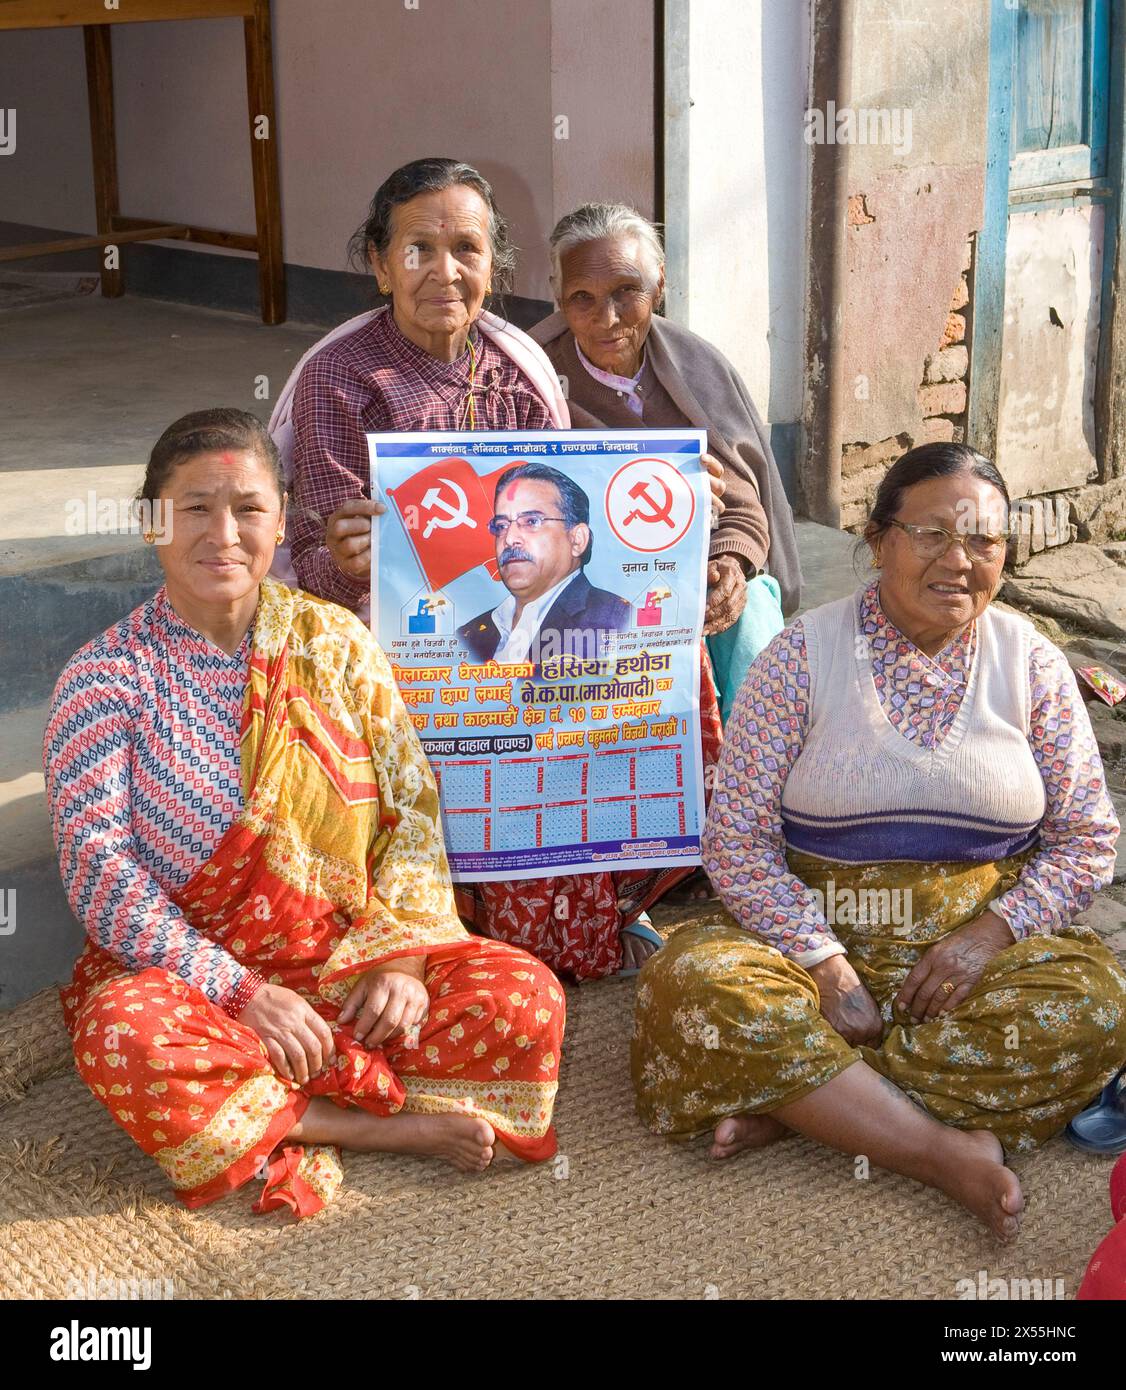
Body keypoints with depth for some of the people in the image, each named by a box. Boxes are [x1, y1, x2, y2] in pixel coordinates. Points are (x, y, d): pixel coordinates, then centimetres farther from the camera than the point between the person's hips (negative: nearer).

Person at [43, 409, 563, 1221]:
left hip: (348, 959, 2)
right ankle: (387, 1124, -17)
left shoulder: (335, 642, 4)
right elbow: (97, 867, -13)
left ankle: (267, 1119, -16)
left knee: (525, 999, -20)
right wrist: (238, 988, -21)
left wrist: (401, 956, -13)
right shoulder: (109, 675, -5)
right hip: (181, 969, -2)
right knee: (124, 1043, -36)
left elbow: (414, 805, 2)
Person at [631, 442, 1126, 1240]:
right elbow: (737, 839, -7)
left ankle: (797, 1103, -23)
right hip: (818, 941, -1)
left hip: (977, 955, 2)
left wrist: (989, 935, -12)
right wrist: (826, 967, -17)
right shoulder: (805, 654, -3)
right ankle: (944, 1150, -26)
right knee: (696, 982, -30)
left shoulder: (1031, 662, 4)